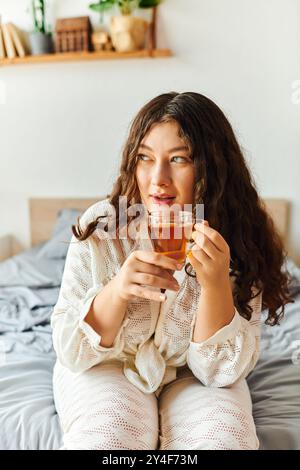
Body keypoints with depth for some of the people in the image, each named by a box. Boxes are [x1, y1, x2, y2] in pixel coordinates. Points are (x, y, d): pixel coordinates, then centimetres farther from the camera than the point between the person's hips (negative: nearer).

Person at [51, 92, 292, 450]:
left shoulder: (239, 243, -16)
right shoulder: (101, 226, -17)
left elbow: (221, 370, -15)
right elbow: (71, 352, -14)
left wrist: (216, 285, -32)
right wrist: (117, 290, -34)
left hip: (193, 376, 1)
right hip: (108, 368, -1)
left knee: (225, 438, -26)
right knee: (106, 435, -29)